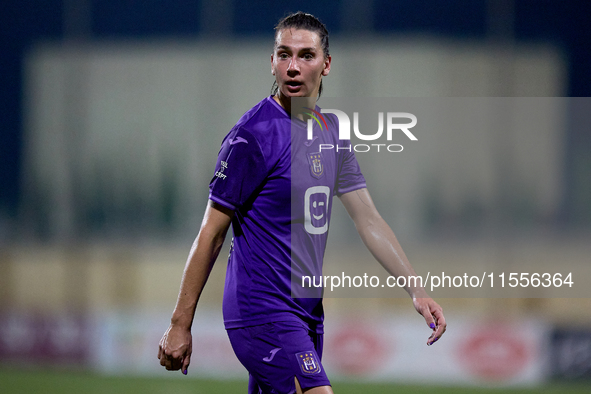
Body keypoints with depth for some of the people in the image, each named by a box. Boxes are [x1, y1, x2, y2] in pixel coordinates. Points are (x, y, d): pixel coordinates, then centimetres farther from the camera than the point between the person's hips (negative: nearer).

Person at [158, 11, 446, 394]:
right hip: (262, 314, -8)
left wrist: (416, 290, 5)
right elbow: (211, 234, -10)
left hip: (308, 313, 8)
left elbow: (369, 221, 14)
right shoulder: (252, 135, -12)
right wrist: (180, 325, -10)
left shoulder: (332, 133, 12)